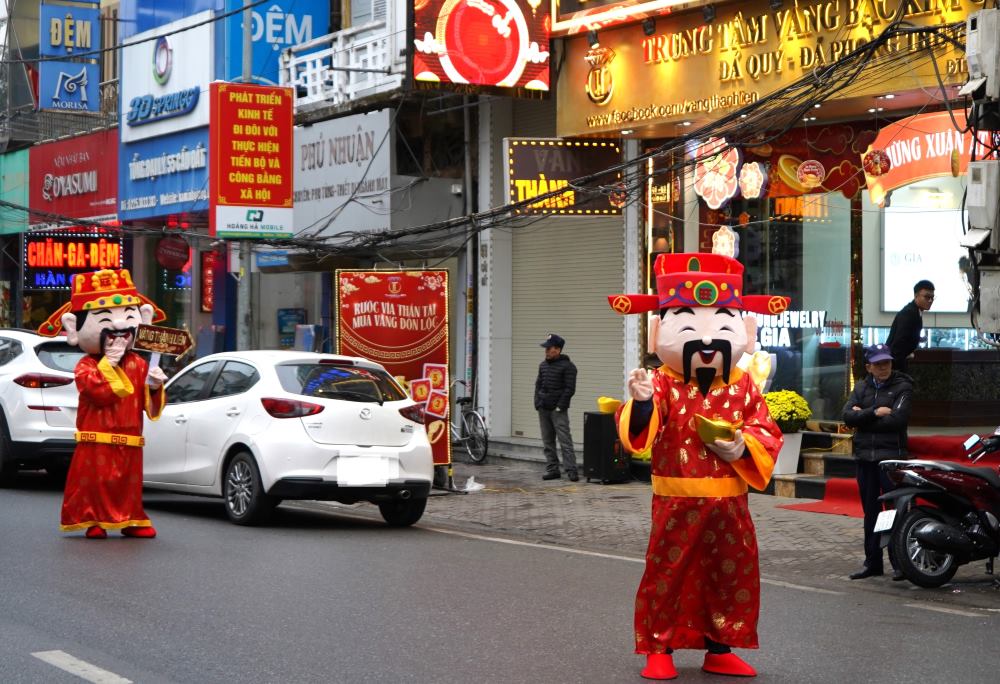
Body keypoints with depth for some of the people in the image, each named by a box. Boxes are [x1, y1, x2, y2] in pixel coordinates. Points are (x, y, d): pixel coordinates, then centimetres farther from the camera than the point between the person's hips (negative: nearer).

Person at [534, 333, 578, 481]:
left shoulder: (567, 366, -6)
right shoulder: (543, 365, 15)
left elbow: (570, 389, -10)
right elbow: (538, 385, 19)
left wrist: (560, 406, -14)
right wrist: (537, 403, 7)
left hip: (558, 410, -7)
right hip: (543, 409, 7)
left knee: (565, 441, -10)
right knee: (548, 441, 8)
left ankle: (571, 470, -11)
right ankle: (552, 469, 13)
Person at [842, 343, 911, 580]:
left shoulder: (902, 387, -1)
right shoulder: (862, 387, 13)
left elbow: (897, 419, -15)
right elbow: (847, 416, -1)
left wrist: (862, 418, -8)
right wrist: (874, 413, -15)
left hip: (891, 456, -5)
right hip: (865, 456, 5)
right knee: (870, 511, 10)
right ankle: (872, 563, 16)